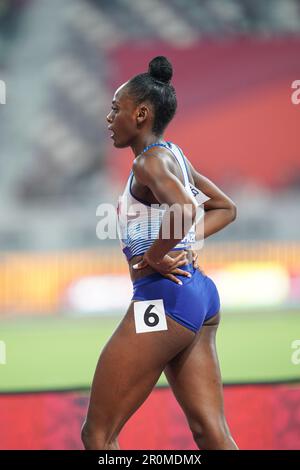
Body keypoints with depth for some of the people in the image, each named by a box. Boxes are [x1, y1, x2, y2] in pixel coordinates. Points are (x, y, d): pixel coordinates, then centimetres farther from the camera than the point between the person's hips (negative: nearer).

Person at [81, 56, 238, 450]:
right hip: (199, 293, 10)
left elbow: (184, 209, -33)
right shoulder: (175, 156, 15)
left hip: (163, 297, -10)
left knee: (98, 434, -1)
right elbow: (226, 207, 28)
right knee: (212, 435, 4)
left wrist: (154, 257, -19)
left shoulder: (150, 162, -12)